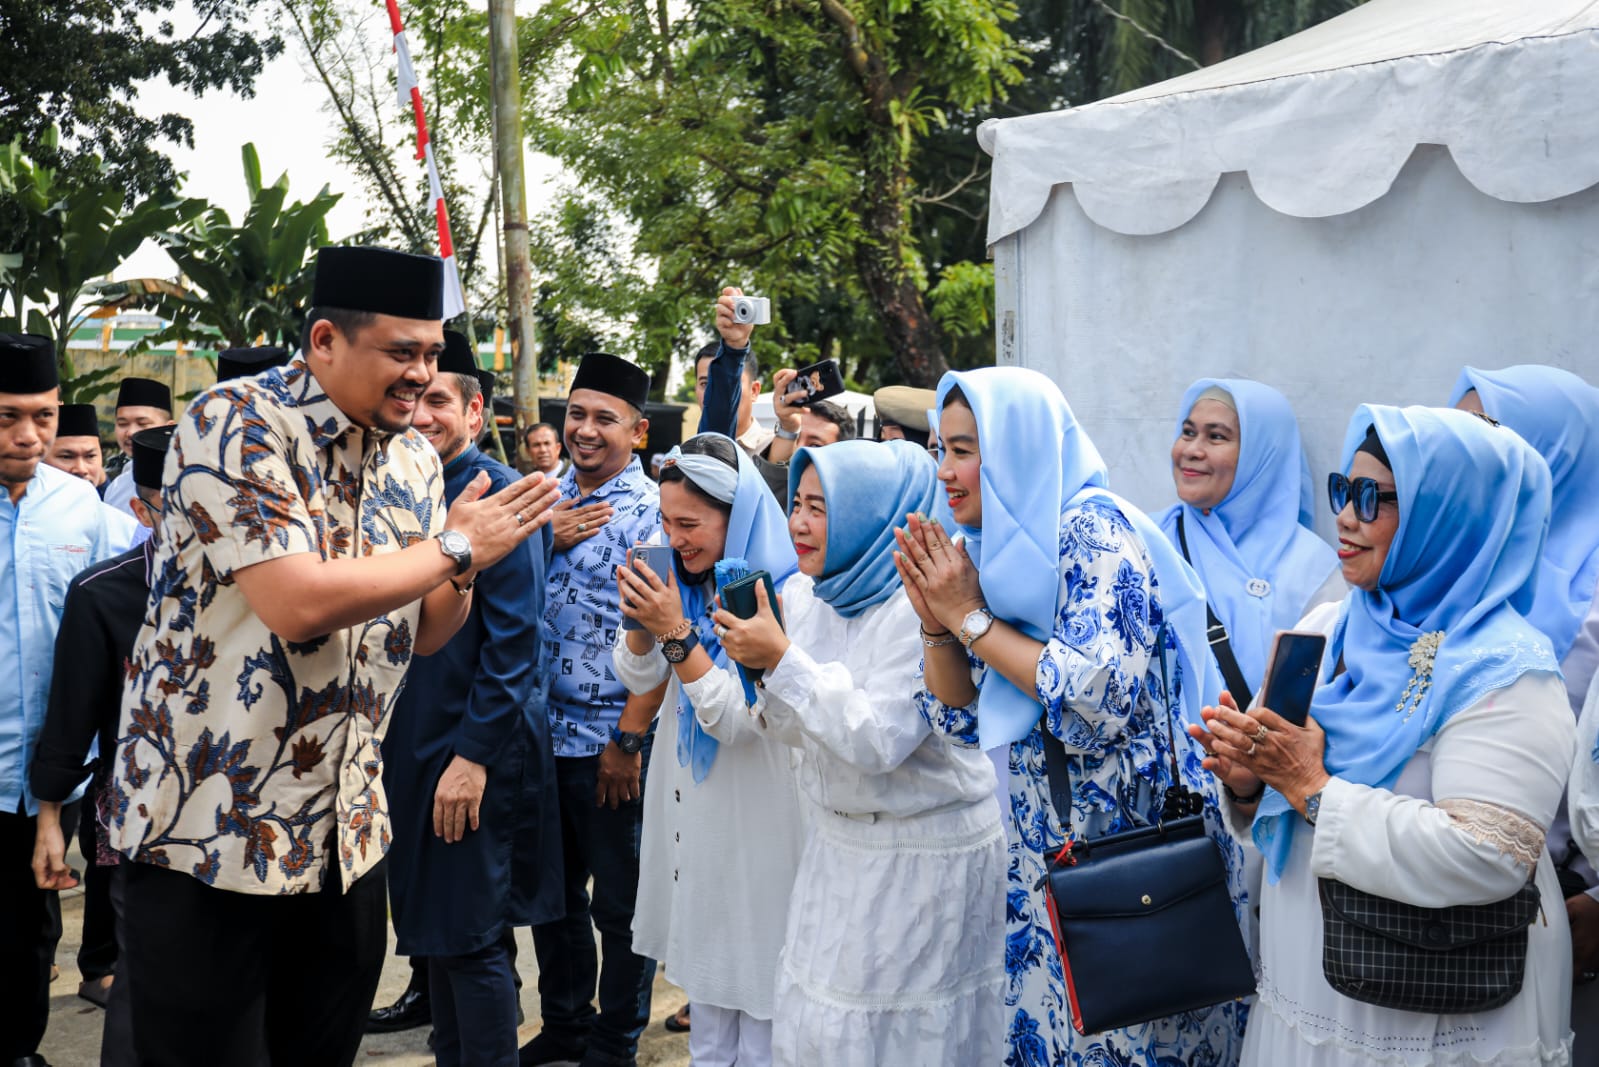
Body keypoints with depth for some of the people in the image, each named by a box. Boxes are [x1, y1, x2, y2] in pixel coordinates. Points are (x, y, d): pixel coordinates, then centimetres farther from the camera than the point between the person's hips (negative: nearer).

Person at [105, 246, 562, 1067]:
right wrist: (457, 547, -17)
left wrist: (464, 569, -10)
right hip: (208, 823, -6)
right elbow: (297, 603, -27)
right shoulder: (236, 423, -16)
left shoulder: (415, 460, 6)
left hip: (346, 833, 6)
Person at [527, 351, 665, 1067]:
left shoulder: (648, 511, -10)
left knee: (620, 903, 7)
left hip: (613, 740, -6)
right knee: (552, 890, 17)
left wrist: (628, 740, -17)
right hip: (544, 731, 6)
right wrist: (545, 539, -8)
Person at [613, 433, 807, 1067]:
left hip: (755, 817, -7)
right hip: (693, 801, 7)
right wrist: (641, 620, -15)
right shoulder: (692, 581, 1)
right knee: (704, 966, 19)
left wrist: (676, 632, -28)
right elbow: (638, 679, 5)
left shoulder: (780, 593, -22)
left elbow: (739, 719, -22)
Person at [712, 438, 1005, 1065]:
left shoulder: (919, 611, -22)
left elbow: (879, 740, -28)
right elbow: (794, 731, 9)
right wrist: (759, 665, -11)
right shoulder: (803, 595, 2)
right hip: (838, 847, 8)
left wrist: (783, 660, -27)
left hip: (925, 855, -7)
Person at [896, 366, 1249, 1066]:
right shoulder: (993, 548, 7)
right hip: (1045, 859, 8)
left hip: (1138, 843, -7)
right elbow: (964, 723, 9)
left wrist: (973, 618, -18)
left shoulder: (1093, 529, -15)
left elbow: (1107, 696, -28)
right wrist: (937, 621, -8)